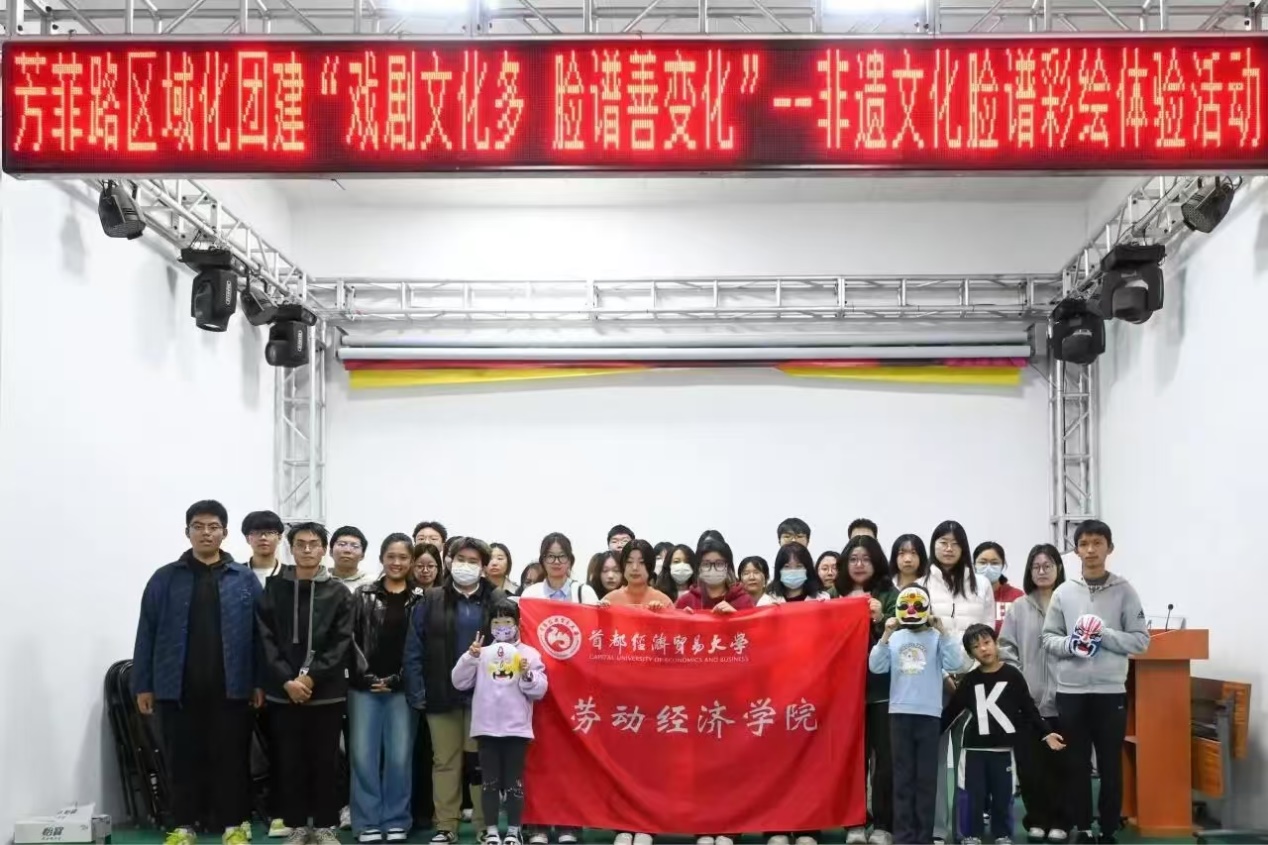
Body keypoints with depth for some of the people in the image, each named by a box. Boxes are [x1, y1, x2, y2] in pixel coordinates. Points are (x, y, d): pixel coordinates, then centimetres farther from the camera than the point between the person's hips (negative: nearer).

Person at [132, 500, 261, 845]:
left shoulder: (245, 580, 3)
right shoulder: (166, 579, 3)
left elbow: (259, 634, 2)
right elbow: (147, 634, 4)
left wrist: (260, 682, -2)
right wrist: (143, 684, 1)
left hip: (230, 688, 0)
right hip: (178, 688, 1)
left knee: (232, 758, 5)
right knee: (184, 759, 8)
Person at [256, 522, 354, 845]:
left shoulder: (339, 594, 3)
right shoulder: (274, 590, 4)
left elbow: (342, 644, -3)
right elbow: (266, 641, -1)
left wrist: (311, 676, -13)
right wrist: (287, 679, -12)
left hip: (327, 693, -1)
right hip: (284, 692, 1)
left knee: (325, 762, 4)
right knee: (290, 762, 5)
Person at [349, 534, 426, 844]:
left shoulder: (420, 600, 4)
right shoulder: (363, 596, 5)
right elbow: (352, 640, 2)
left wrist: (396, 680, -6)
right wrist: (367, 677, -7)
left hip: (403, 689, -1)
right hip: (365, 687, 1)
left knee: (399, 757, 0)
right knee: (363, 755, 0)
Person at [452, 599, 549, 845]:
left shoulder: (529, 654, 5)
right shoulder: (482, 653, 8)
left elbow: (539, 690, 0)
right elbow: (459, 682, 3)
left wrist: (527, 675, -17)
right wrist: (470, 657, -8)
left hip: (517, 728, -1)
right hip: (486, 727, 1)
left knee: (514, 781, 4)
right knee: (490, 781, 6)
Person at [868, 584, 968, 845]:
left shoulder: (937, 637, 2)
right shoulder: (894, 637, 7)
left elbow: (956, 664, -10)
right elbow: (876, 666, -2)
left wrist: (943, 631, -13)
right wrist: (885, 635, -11)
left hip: (929, 713, -1)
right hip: (900, 712, 1)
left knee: (927, 776, 3)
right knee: (903, 776, 5)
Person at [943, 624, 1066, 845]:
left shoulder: (1012, 675, -1)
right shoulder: (969, 680, 4)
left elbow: (1028, 708, 2)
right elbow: (951, 711, 9)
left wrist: (1046, 733, -4)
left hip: (1003, 748, -1)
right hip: (974, 748, 1)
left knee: (1003, 796, 6)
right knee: (974, 795, 2)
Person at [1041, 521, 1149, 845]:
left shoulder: (1124, 591, 1)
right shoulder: (1063, 592, 5)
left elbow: (1140, 640, -1)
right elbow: (1048, 638, 7)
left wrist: (1105, 635, -14)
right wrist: (1070, 643, -12)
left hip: (1111, 691, -1)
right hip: (1071, 691, 1)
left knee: (1110, 765, 5)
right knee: (1077, 765, 7)